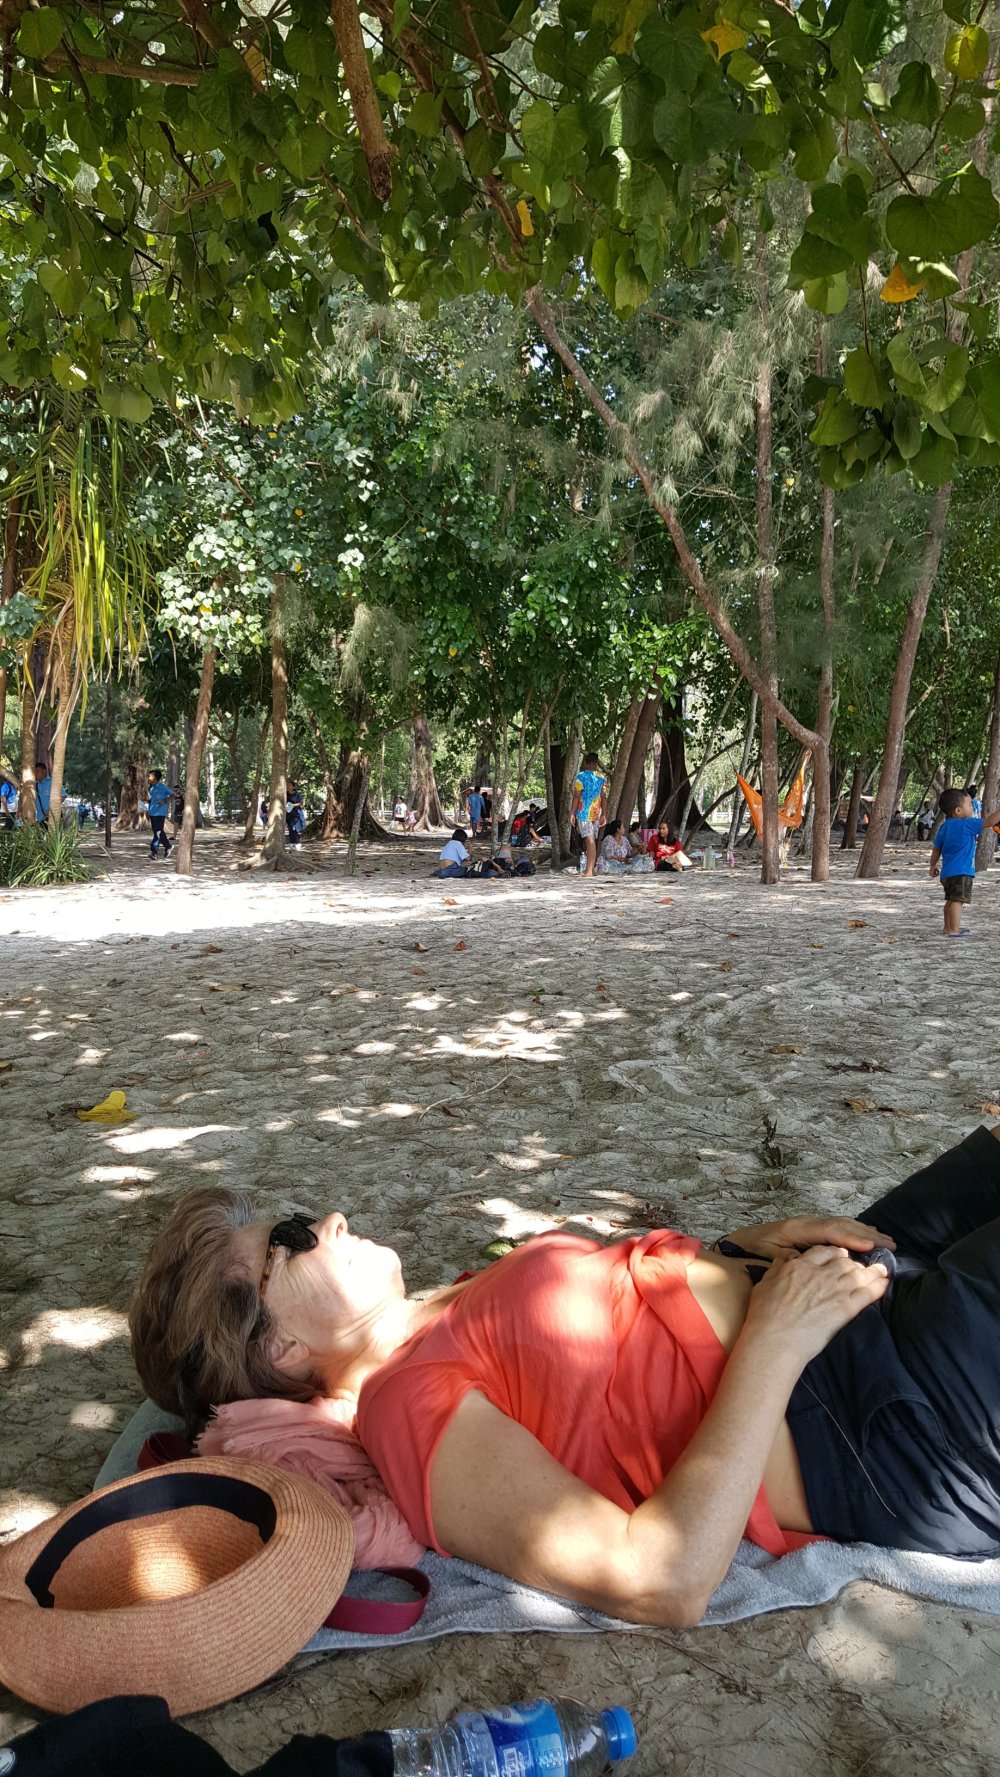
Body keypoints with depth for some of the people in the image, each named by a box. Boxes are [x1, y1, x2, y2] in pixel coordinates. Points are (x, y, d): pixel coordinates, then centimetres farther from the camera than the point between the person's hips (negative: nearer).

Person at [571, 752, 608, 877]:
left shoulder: (581, 776, -7)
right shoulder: (602, 777, 5)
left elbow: (576, 796, -9)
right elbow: (604, 797, 4)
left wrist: (572, 813, -5)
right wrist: (604, 815, 8)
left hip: (583, 812, -5)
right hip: (596, 813, 5)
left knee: (589, 840, -11)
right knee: (592, 840, 13)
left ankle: (589, 870, -17)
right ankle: (590, 868, 19)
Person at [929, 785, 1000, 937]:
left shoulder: (944, 826, 11)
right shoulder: (966, 825, -13)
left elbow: (936, 849, 17)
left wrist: (933, 866, 27)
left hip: (947, 872, 9)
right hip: (961, 871, -9)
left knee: (951, 900, 19)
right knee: (958, 900, -11)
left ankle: (948, 927, 28)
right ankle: (954, 930, -15)